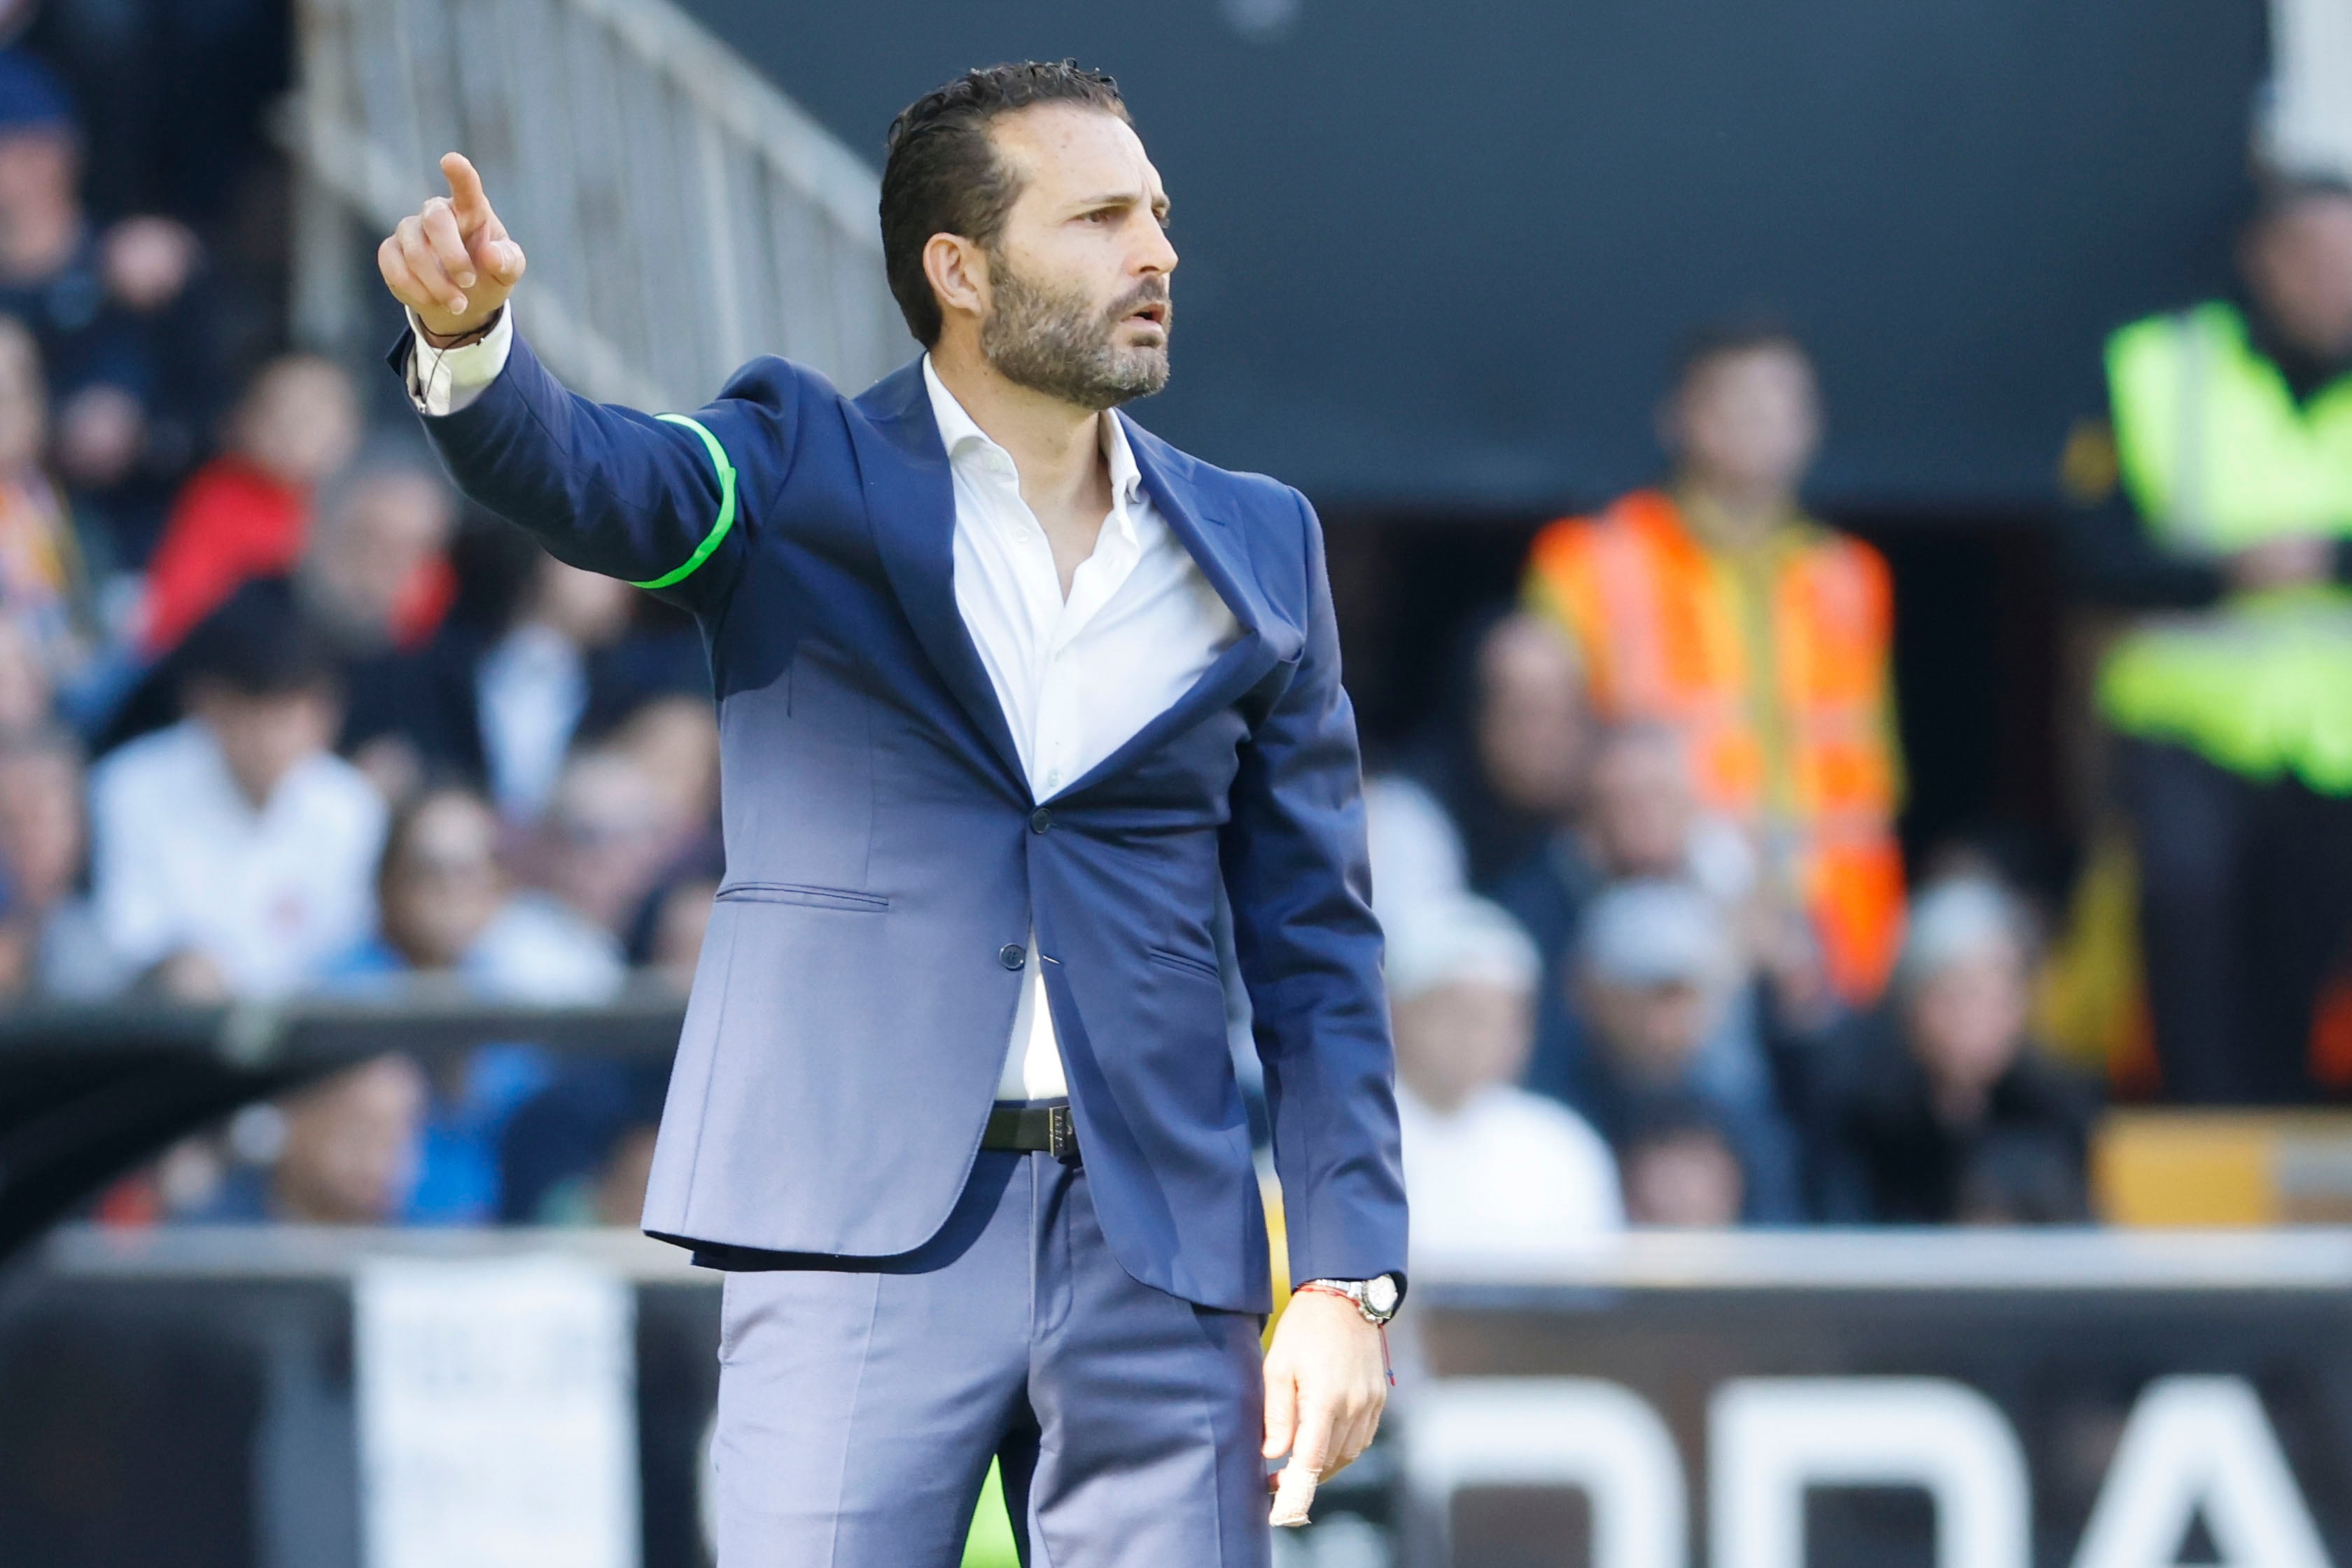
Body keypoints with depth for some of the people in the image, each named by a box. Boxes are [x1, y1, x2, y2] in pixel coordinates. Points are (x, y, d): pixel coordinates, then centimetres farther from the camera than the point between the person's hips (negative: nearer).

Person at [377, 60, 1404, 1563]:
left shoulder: (1259, 548, 13)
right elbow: (584, 473, -15)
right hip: (864, 1232, -3)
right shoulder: (799, 476, 5)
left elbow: (1317, 941, 13)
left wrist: (1347, 1279, 4)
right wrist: (466, 340, -39)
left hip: (1158, 1253, 3)